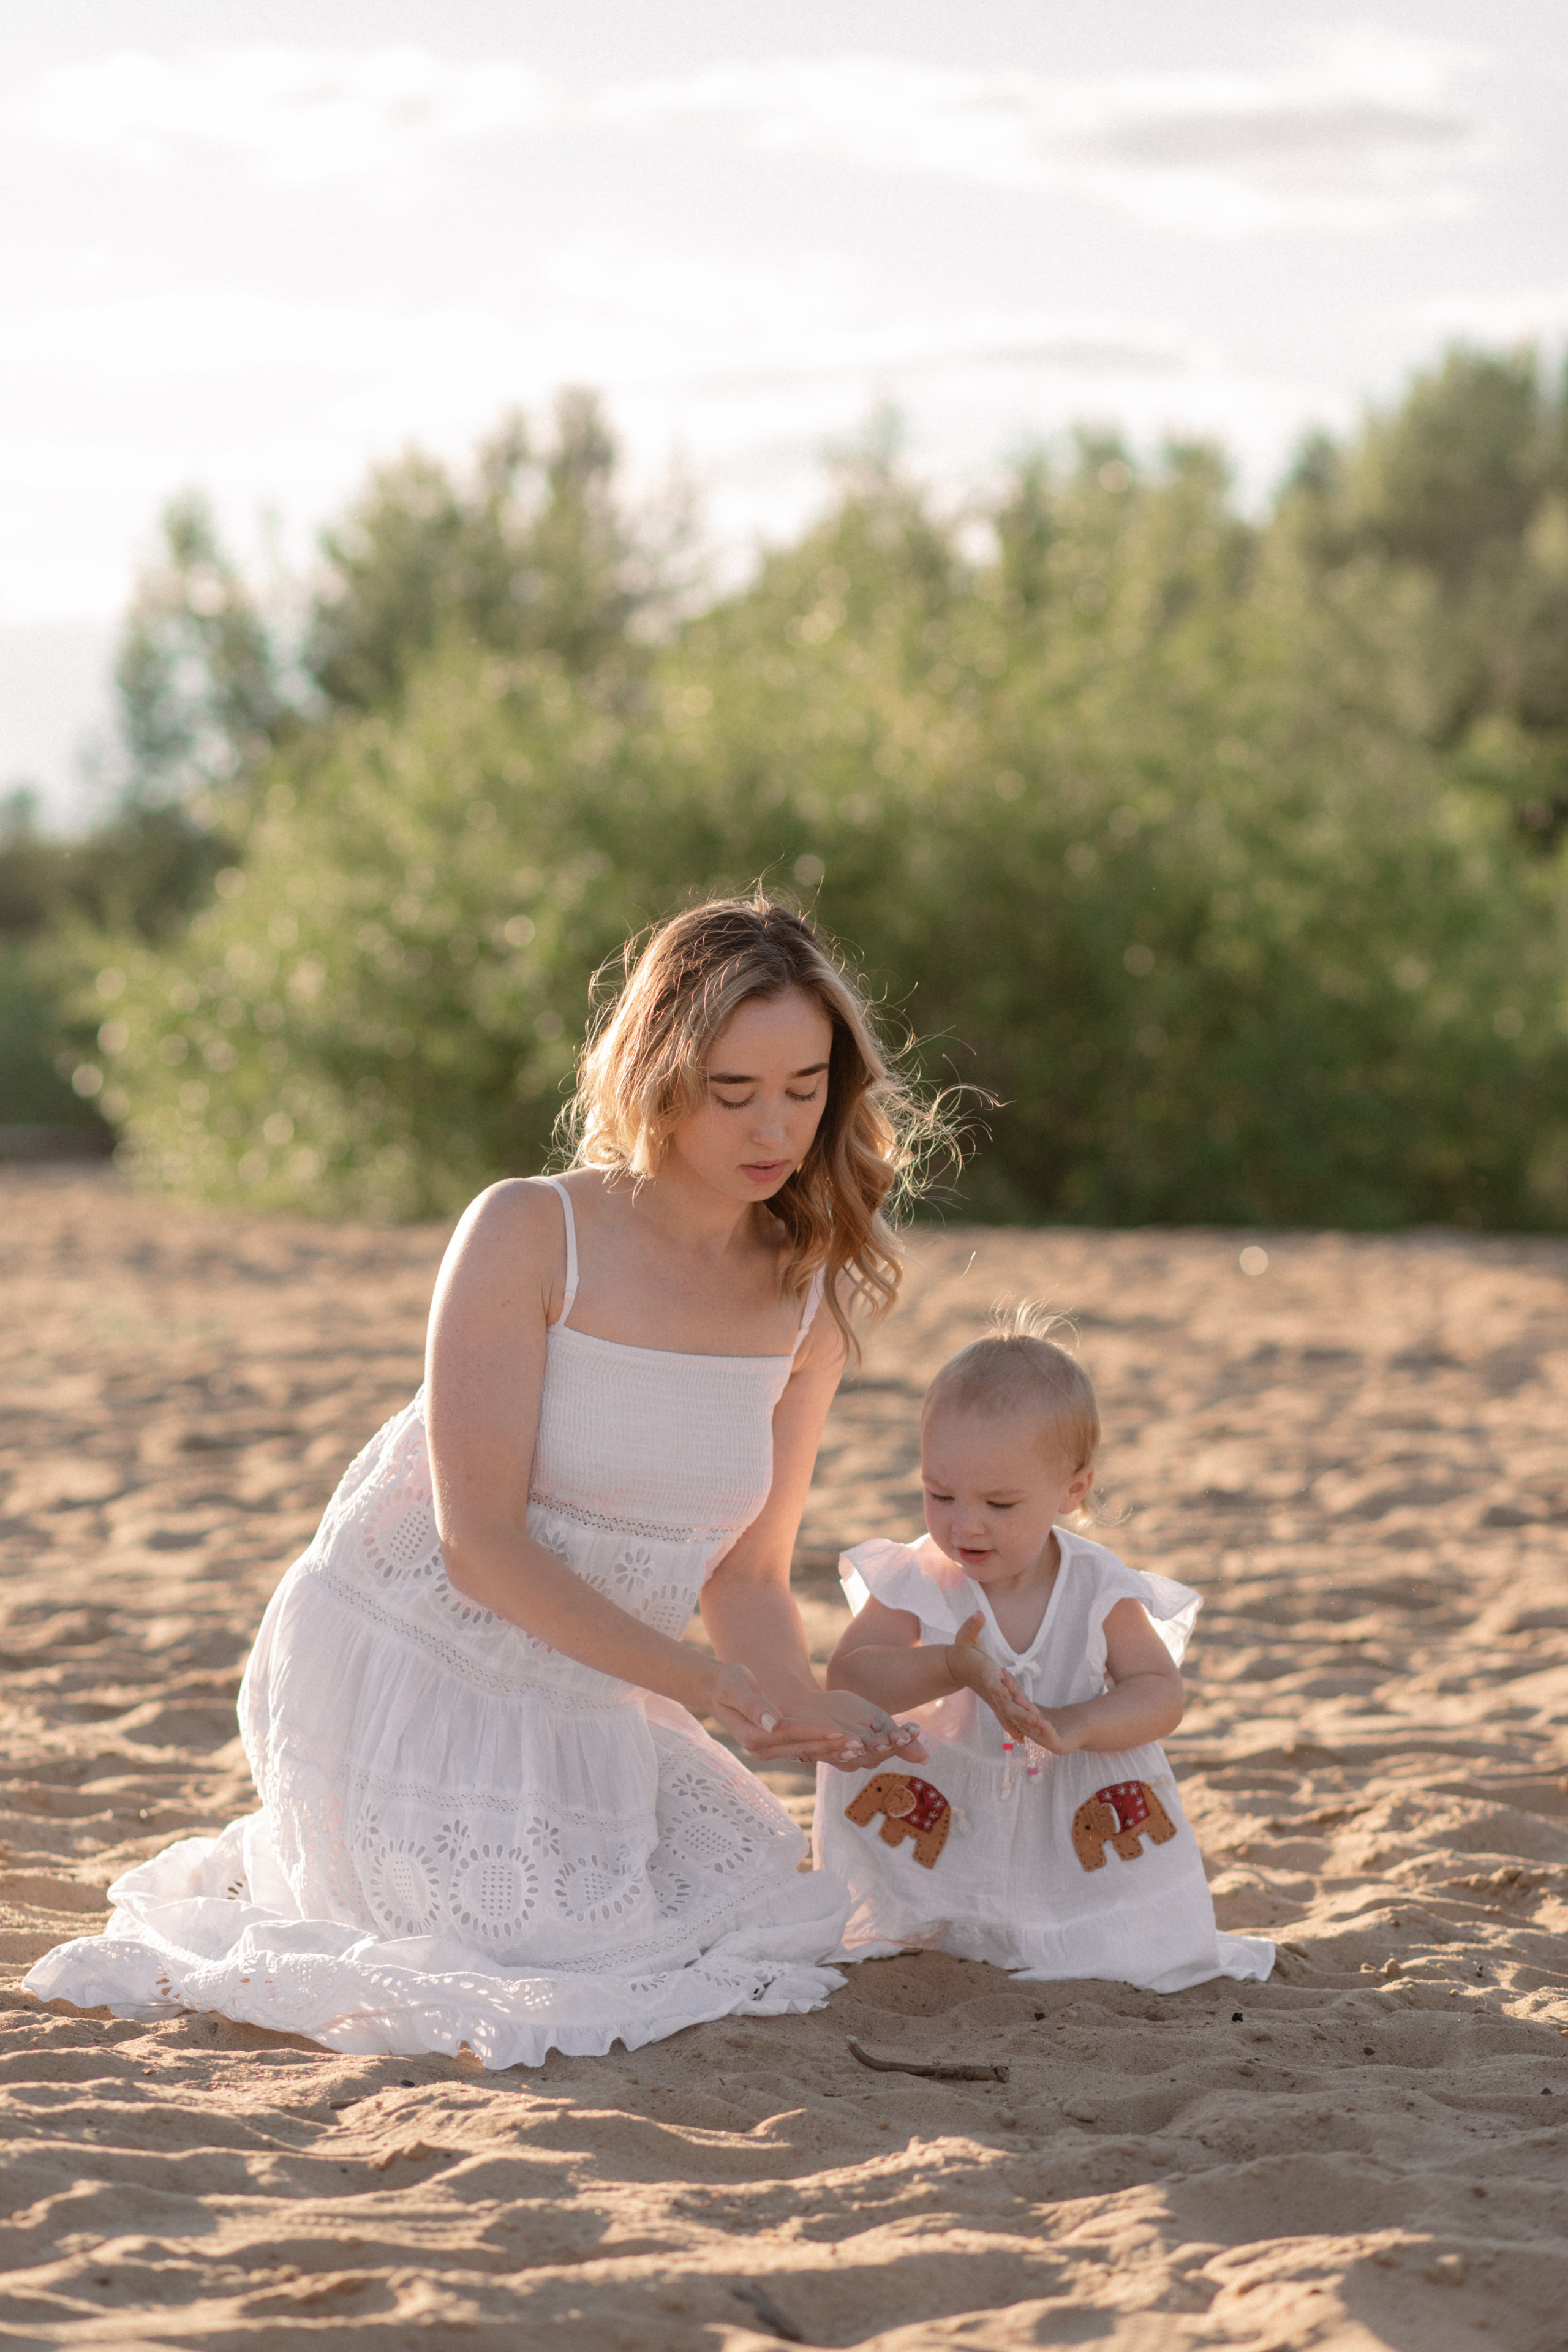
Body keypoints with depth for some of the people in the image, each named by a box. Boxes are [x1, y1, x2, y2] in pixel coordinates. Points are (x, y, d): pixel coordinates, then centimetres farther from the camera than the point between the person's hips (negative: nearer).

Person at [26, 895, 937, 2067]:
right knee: (571, 1965, -16)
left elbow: (748, 1576, 2)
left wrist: (805, 1708, -18)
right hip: (408, 1667, -6)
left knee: (777, 1918, 7)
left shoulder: (815, 1299, -3)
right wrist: (711, 1686, -25)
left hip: (578, 1705, 6)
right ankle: (275, 1868, 12)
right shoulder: (529, 1236, -20)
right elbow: (484, 1546, -21)